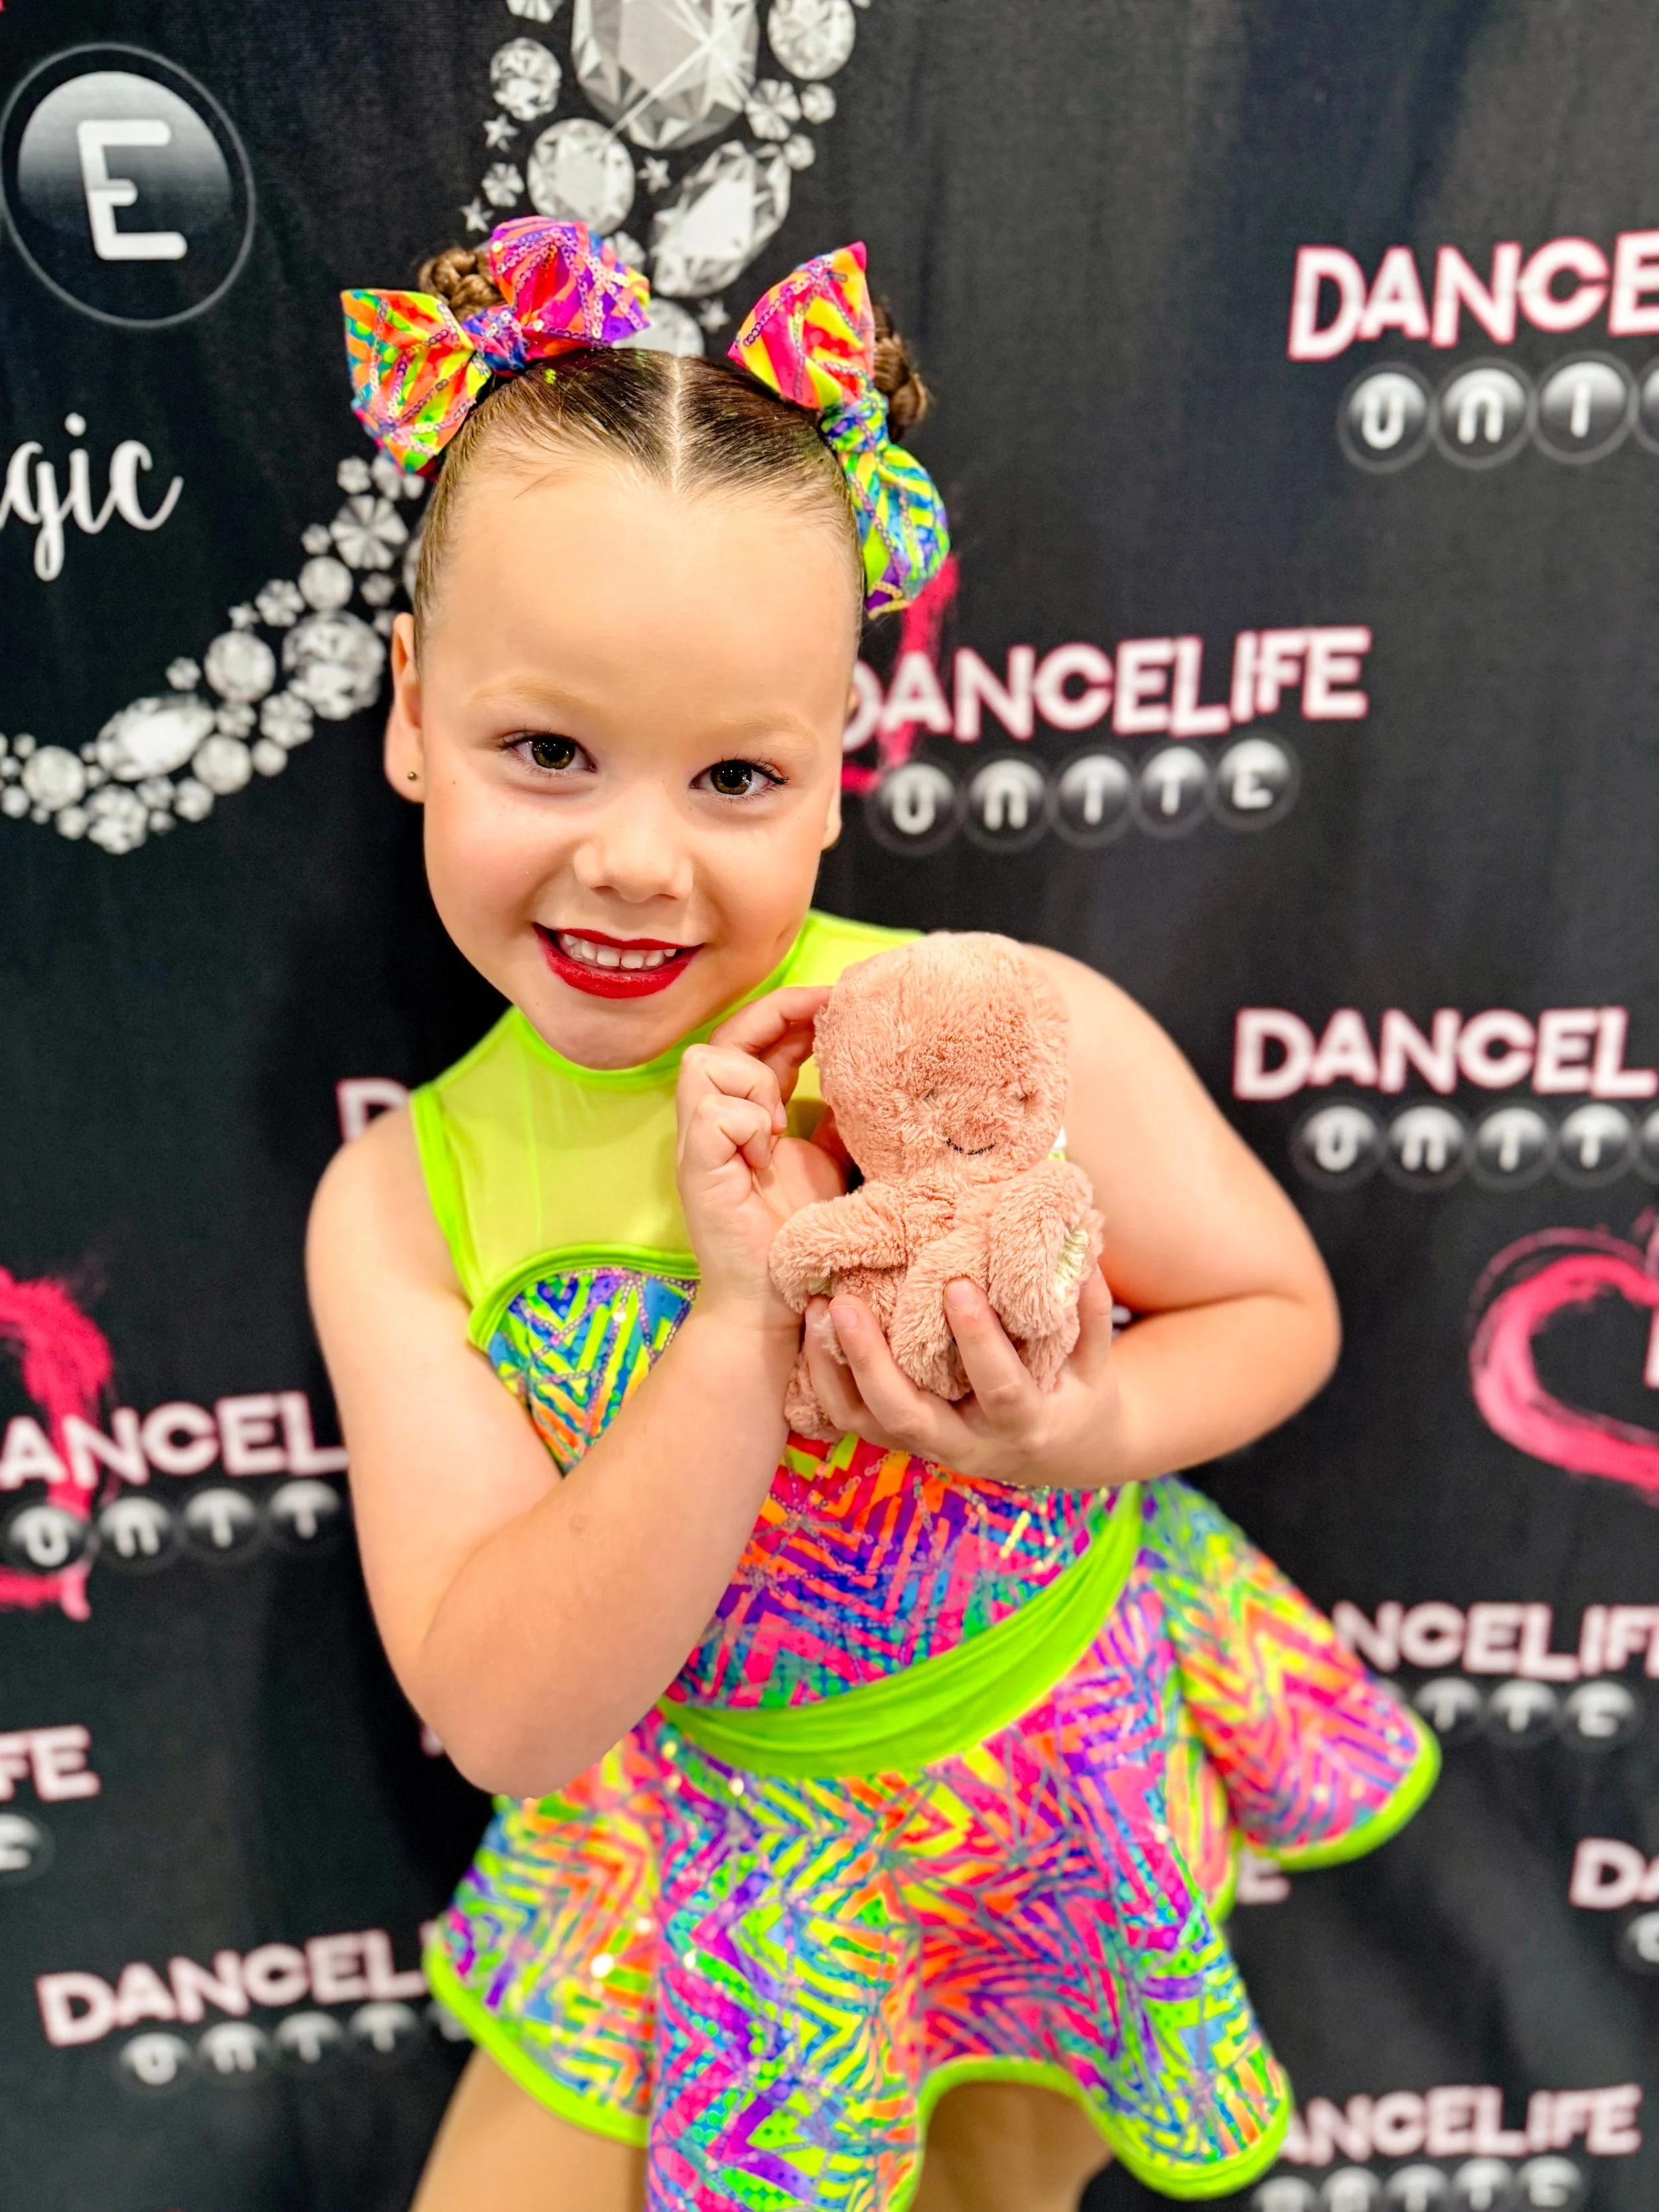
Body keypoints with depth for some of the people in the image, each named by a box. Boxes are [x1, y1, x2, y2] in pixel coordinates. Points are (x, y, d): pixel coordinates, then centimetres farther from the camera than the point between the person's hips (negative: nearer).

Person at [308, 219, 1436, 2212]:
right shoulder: (405, 1204, -19)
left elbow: (1279, 1313, -8)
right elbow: (506, 1716, -23)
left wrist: (1096, 1428, -29)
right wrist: (740, 1321, -35)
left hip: (1081, 1790, 0)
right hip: (742, 1864, 1)